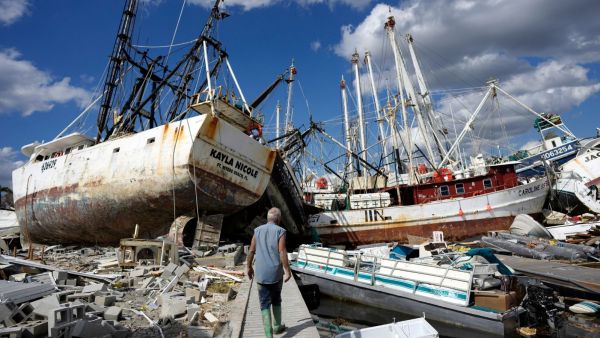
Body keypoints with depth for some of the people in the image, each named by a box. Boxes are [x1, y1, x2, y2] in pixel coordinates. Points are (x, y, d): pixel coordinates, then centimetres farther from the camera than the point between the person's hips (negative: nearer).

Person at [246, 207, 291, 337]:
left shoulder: (258, 230, 2)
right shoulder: (280, 231, -10)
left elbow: (251, 251, 4)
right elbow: (282, 253, -16)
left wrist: (249, 267, 16)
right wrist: (287, 271, -10)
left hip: (261, 274, 2)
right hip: (276, 273, -1)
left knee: (265, 304, 8)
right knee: (276, 300, 21)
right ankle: (277, 326, 35)